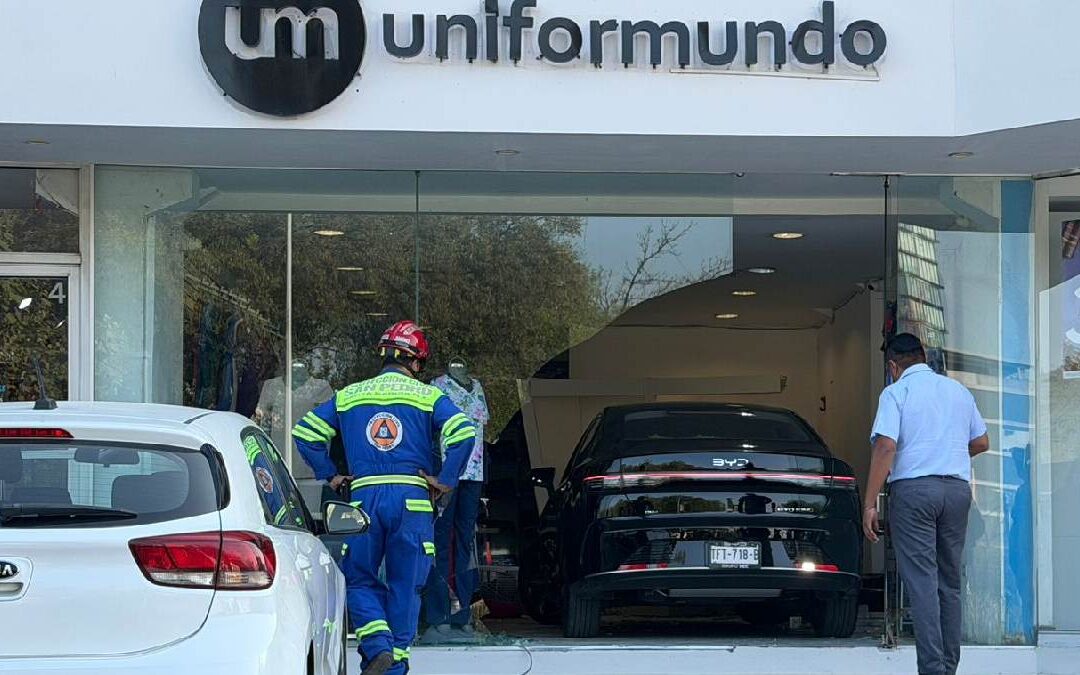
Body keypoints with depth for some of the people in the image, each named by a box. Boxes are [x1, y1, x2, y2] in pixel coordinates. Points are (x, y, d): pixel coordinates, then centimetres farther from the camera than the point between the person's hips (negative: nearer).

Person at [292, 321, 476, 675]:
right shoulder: (428, 397, 5)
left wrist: (330, 476, 13)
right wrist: (445, 481, -4)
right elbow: (464, 434, -10)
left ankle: (378, 646, -11)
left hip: (363, 497, 1)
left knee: (360, 579, 11)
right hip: (412, 498, -1)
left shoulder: (348, 396, 13)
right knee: (405, 586, 9)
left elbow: (305, 432, 9)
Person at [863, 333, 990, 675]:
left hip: (913, 488, -5)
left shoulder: (897, 392, -1)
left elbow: (886, 446, -12)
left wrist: (870, 504, -11)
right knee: (950, 582, 11)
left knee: (922, 582, -7)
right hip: (957, 489, 5)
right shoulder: (958, 390, 15)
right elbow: (981, 442, 22)